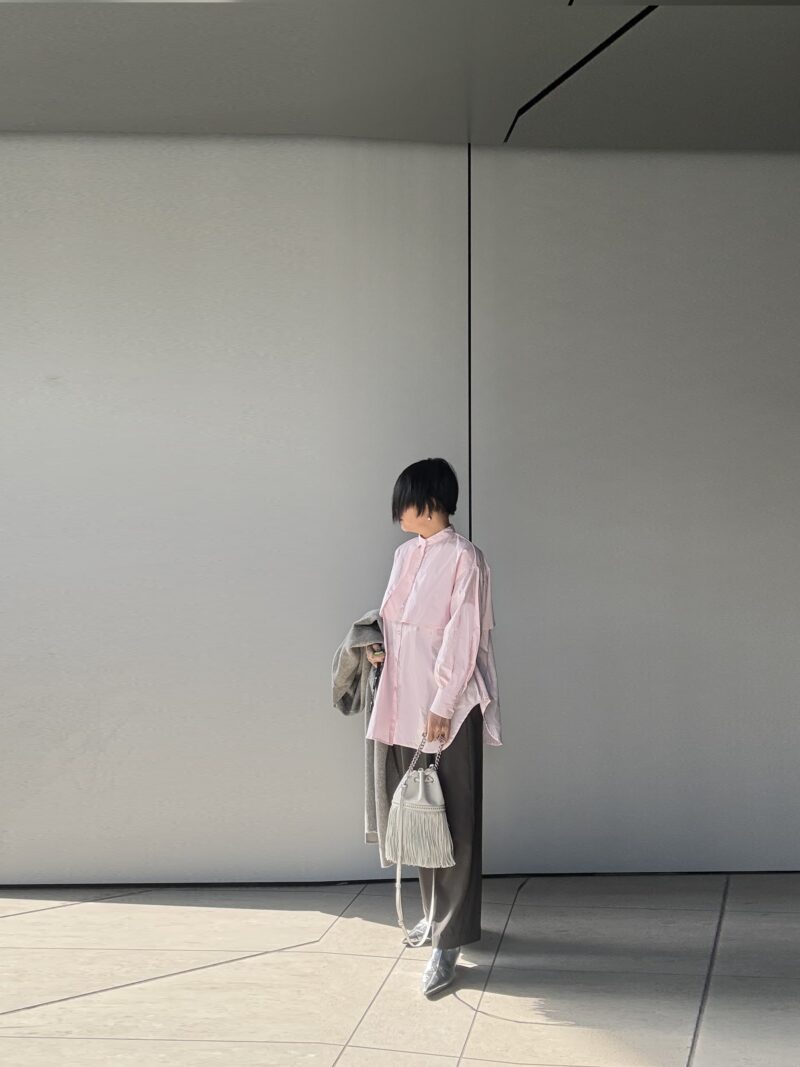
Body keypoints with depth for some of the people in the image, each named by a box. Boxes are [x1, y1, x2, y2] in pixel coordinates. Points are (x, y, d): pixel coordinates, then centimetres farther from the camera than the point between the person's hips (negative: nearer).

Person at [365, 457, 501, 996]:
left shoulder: (464, 558, -11)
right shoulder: (406, 554, 12)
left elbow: (464, 637, -15)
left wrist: (442, 705, -17)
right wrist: (379, 647, 1)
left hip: (449, 707, -8)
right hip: (406, 703, 8)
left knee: (455, 821, -4)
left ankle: (449, 942, -4)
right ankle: (437, 913, 32)